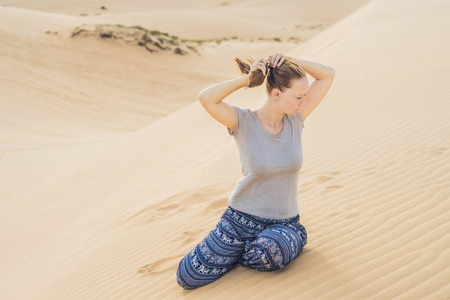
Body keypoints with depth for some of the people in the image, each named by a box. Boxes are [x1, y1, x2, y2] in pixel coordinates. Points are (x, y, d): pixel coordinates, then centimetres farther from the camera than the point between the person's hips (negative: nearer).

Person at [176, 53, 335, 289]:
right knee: (187, 277, -4)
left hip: (284, 223, 1)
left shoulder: (295, 119, -3)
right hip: (241, 219, -1)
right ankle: (251, 246, 21)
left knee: (269, 253, -36)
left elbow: (328, 75, -4)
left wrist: (291, 62, -16)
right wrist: (246, 79, -23)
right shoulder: (244, 121, -14)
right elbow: (206, 98, -31)